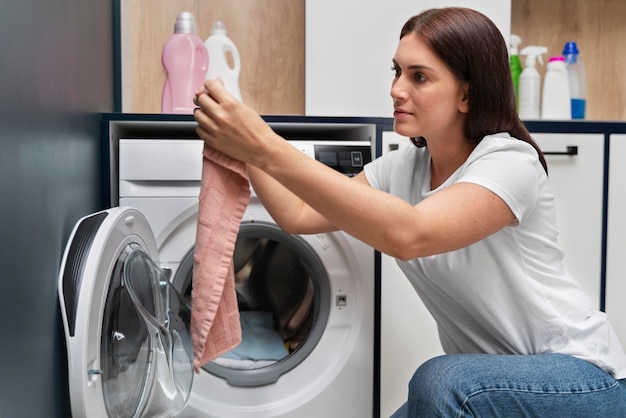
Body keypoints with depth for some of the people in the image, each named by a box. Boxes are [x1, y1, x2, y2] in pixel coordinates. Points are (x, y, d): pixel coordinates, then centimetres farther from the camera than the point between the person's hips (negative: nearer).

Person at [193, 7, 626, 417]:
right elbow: (298, 215, -5)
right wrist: (244, 143, -19)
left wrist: (269, 149, -41)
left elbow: (408, 234, -38)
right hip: (486, 377, 7)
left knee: (440, 381, -32)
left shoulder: (510, 162, -21)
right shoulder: (401, 168, 1)